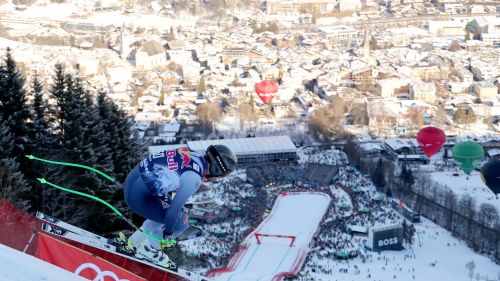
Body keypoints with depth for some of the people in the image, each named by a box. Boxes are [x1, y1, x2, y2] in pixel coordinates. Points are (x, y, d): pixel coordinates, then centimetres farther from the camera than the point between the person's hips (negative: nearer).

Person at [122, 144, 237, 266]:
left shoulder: (190, 153, 1)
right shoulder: (194, 178, -22)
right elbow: (175, 207, -20)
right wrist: (168, 230, -3)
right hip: (138, 196, -9)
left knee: (164, 212, 25)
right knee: (182, 222, 2)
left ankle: (136, 240, 38)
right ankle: (148, 249, 19)